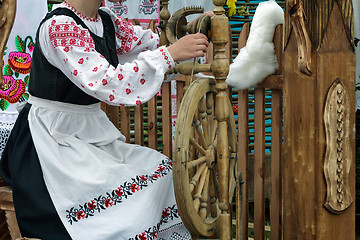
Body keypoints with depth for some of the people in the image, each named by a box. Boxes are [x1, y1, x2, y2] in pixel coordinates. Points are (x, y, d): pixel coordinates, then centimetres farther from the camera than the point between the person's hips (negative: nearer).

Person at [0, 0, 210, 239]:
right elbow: (104, 83, -30)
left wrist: (197, 30, -4)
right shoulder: (59, 26, -20)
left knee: (162, 170, -5)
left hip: (91, 130, 8)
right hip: (54, 137, -8)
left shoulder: (106, 20, 5)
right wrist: (170, 54, -31)